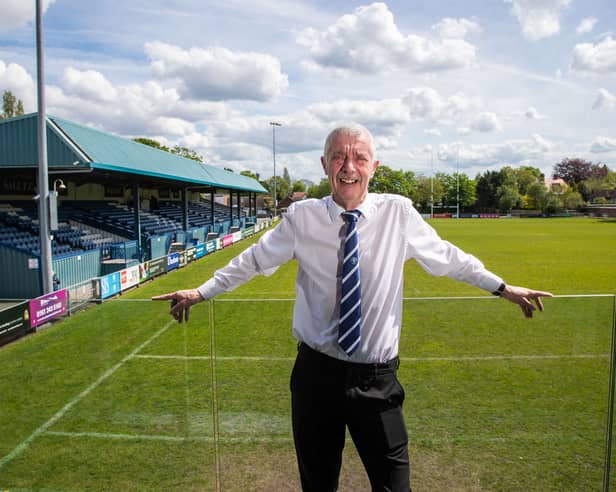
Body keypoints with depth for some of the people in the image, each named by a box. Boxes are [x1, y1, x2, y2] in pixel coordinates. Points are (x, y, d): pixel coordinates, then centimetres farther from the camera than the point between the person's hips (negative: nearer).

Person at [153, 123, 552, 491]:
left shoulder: (398, 212, -5)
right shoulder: (302, 217, -5)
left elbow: (448, 258, 7)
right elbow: (254, 260, 7)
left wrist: (503, 288, 12)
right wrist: (202, 292, 12)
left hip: (377, 378, 0)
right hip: (316, 372, 1)